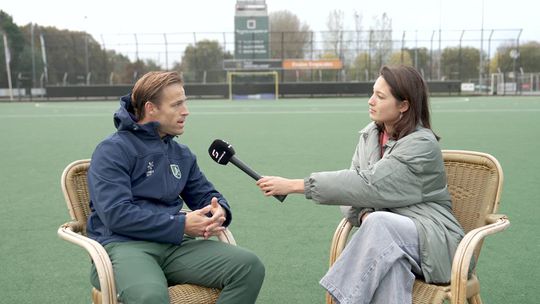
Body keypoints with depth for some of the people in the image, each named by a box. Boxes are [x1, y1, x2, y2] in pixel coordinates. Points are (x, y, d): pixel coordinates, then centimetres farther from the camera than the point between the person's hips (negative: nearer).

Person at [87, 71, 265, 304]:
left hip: (174, 244, 6)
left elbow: (205, 195, 24)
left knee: (249, 266, -16)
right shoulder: (113, 150, -3)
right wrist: (181, 225, -16)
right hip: (122, 244, -6)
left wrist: (219, 211, -2)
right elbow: (116, 214, -14)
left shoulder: (182, 154, 18)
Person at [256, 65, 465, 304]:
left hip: (431, 239, -4)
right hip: (389, 238, 4)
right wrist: (364, 214, -24)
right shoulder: (370, 134, 4)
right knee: (389, 256, -33)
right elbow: (355, 183, 1)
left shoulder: (423, 144, -17)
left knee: (380, 224, -35)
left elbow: (367, 184, -26)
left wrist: (295, 185, -28)